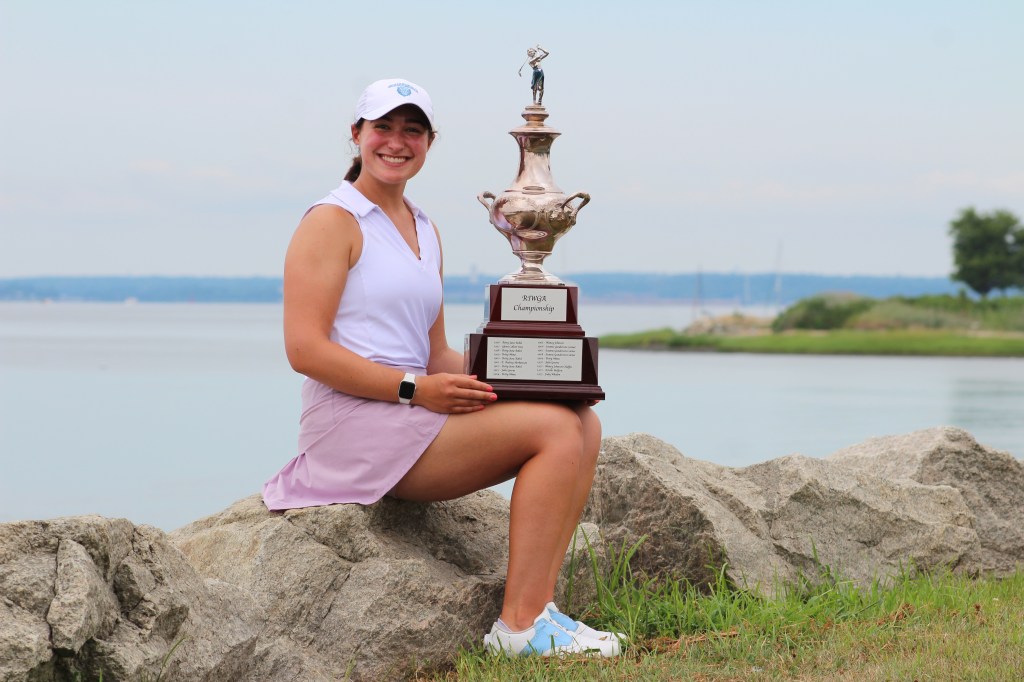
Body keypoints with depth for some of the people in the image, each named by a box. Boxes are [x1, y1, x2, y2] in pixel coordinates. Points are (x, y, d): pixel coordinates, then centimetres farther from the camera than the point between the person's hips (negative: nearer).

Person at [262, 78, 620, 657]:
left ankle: (536, 604, -12)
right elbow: (305, 350, -13)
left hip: (414, 411, 8)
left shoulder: (425, 232, 22)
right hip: (357, 421, -8)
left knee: (584, 423, -7)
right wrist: (415, 389, -20)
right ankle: (521, 625, -20)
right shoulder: (332, 222, -4)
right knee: (556, 429, -19)